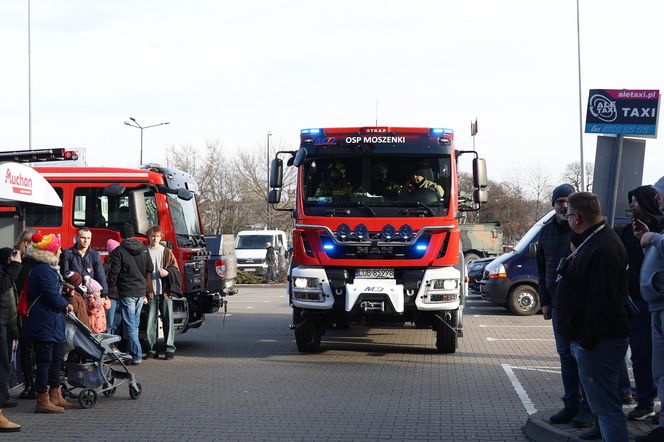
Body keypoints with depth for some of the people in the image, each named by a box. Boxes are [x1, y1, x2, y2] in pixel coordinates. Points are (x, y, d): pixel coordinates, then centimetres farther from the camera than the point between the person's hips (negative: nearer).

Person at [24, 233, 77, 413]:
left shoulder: (49, 268, 15)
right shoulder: (43, 270, -19)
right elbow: (53, 296, -22)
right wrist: (66, 305, -5)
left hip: (53, 322, 11)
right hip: (45, 323, -11)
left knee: (57, 358, 16)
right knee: (45, 360, -5)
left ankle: (56, 397, 25)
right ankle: (43, 400, 0)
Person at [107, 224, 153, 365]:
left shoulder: (119, 251, -9)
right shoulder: (144, 250, 8)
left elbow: (114, 273, -10)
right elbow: (149, 270, 13)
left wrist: (110, 286, 6)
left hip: (127, 293, -5)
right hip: (141, 292, 5)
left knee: (130, 325, -3)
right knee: (135, 324, 16)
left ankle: (136, 355, -8)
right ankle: (131, 351, 22)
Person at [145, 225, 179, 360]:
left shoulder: (166, 252, 8)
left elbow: (175, 268, 8)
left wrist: (167, 272, -14)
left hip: (165, 292, 0)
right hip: (151, 292, 0)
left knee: (168, 320, -1)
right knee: (151, 321, 0)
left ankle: (170, 348, 3)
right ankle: (152, 349, 8)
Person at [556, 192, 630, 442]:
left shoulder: (603, 249, -21)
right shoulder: (591, 241, 14)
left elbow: (602, 303, -25)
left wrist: (587, 339, -21)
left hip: (598, 343, -11)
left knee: (605, 405, -9)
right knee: (601, 403, 18)